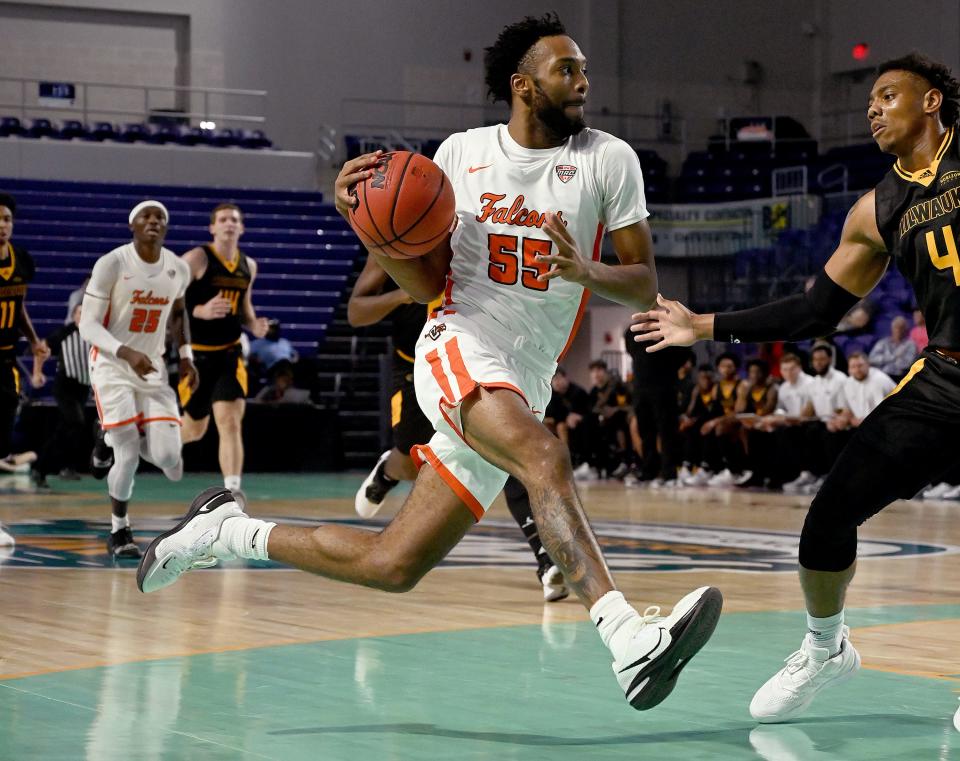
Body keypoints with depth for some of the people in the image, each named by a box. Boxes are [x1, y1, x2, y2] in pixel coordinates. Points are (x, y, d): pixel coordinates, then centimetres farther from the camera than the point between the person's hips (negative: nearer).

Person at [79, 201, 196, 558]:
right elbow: (88, 326, -18)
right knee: (127, 456, -12)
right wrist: (126, 353, -34)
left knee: (168, 458, -9)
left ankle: (143, 437, 30)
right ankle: (119, 532, 12)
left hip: (153, 368, 4)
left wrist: (186, 356, 8)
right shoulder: (111, 265, -16)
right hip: (112, 368, -4)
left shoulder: (179, 269, -1)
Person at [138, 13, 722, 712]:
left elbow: (645, 284, 4)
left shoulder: (609, 161, 3)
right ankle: (626, 634, -48)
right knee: (544, 454, -37)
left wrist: (587, 271, -17)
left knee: (390, 566, 1)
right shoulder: (462, 154, 5)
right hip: (459, 350, -3)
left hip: (526, 385, 3)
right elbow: (425, 283, 9)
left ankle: (225, 532, 22)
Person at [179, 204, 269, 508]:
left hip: (229, 352, 3)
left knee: (231, 422, -14)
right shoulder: (197, 258, -11)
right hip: (197, 353, -3)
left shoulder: (248, 266, 7)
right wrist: (200, 311, -30)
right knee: (195, 428, 11)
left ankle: (232, 489, -19)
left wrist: (254, 325, 1)